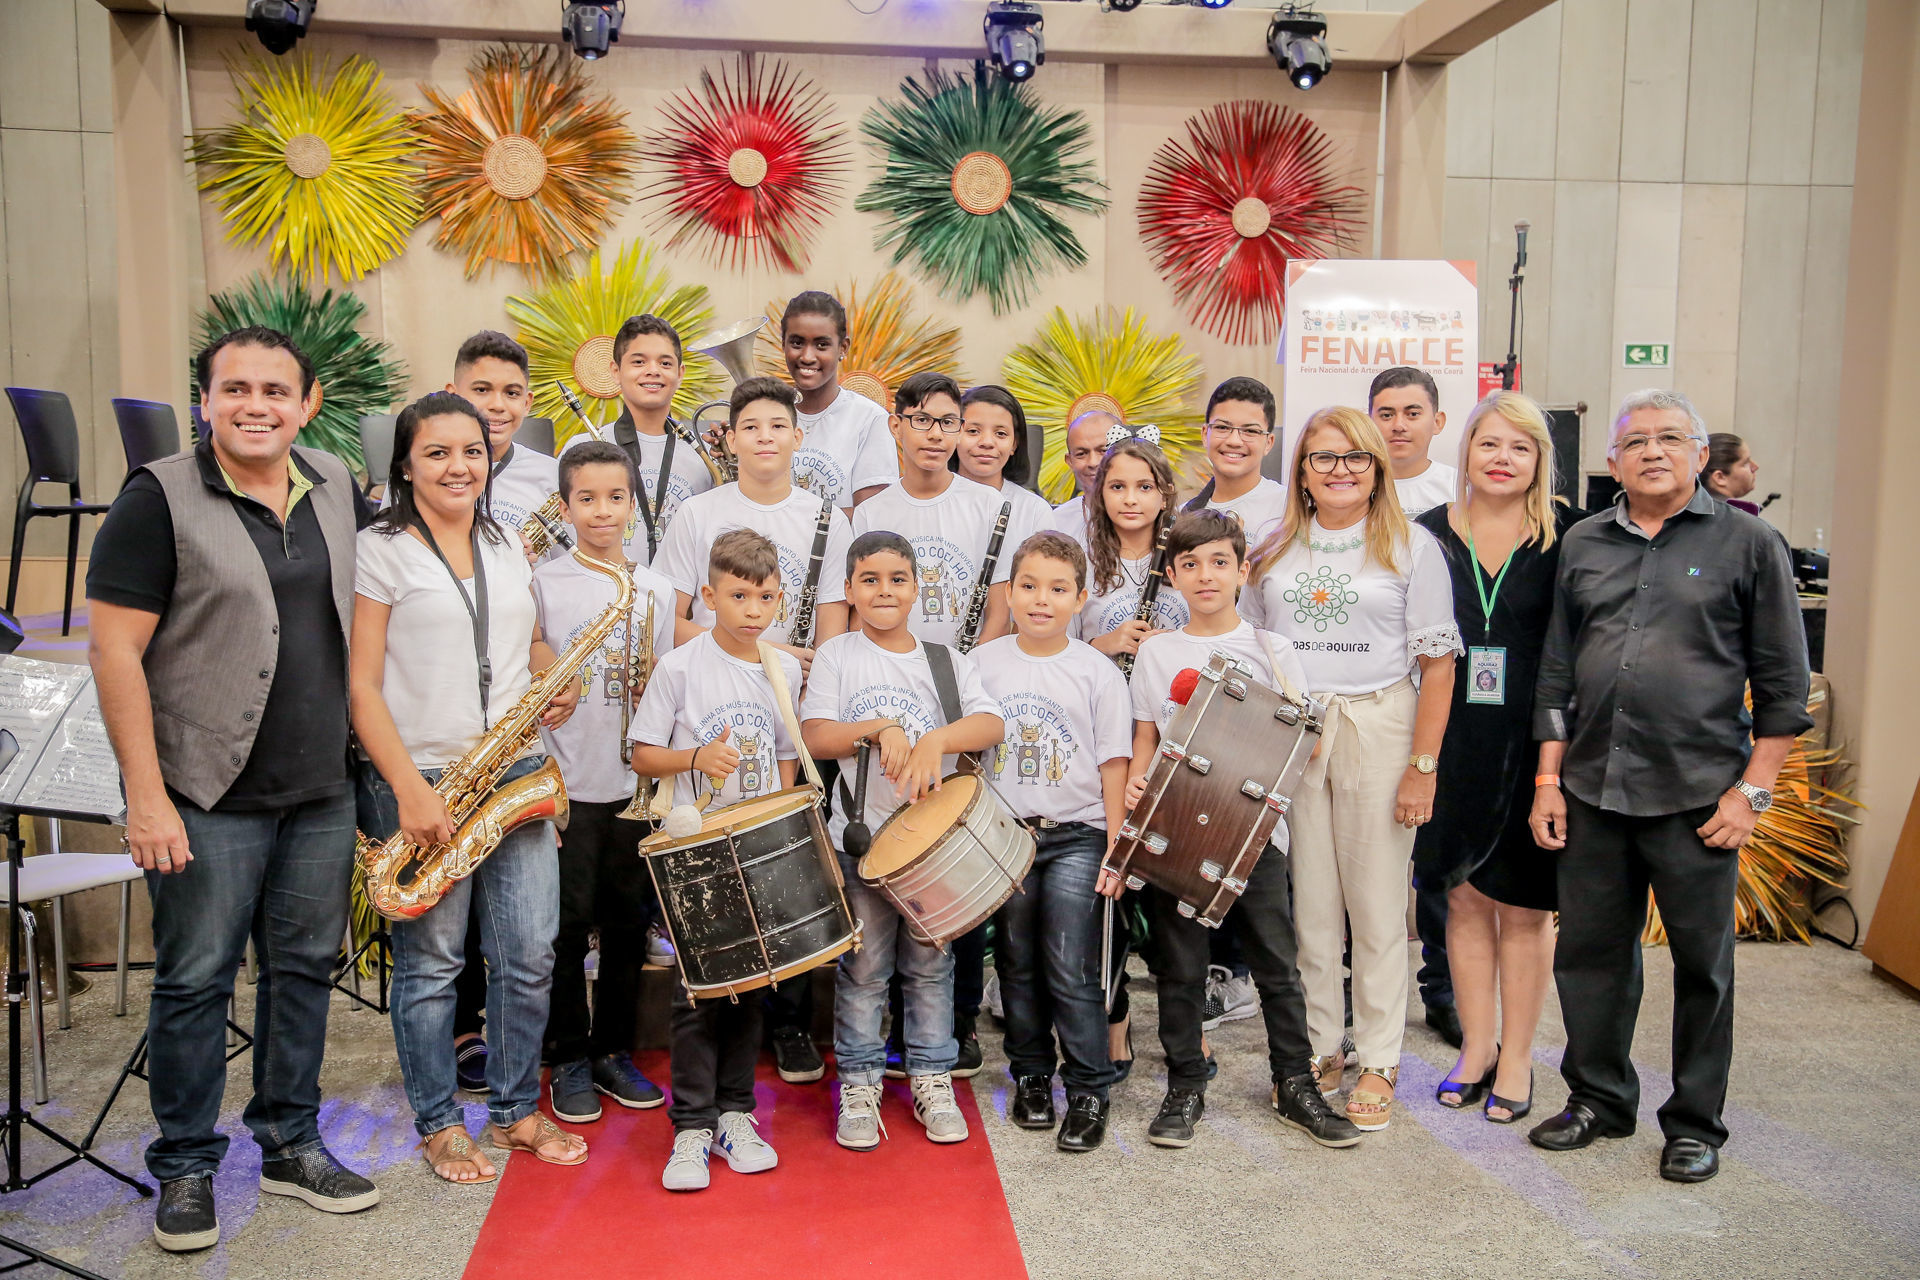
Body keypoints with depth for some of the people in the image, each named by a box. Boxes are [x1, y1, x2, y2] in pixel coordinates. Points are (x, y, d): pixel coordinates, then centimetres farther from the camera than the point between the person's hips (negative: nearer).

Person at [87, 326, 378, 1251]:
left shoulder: (336, 488, 7)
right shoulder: (160, 498, -9)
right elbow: (114, 651, -12)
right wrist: (145, 794, -17)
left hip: (322, 791, 5)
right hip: (210, 796, -5)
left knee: (305, 967, 13)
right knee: (196, 981, 5)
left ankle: (291, 1144, 28)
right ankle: (186, 1167, 21)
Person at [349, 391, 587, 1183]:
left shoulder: (509, 546, 13)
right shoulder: (380, 551, -4)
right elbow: (361, 684, -8)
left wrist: (559, 683, 1)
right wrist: (410, 791, -15)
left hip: (517, 775, 5)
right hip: (421, 782, -5)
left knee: (530, 956, 7)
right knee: (430, 963, 5)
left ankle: (517, 1110, 25)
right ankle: (438, 1125, 22)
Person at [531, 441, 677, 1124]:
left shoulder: (656, 589, 8)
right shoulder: (543, 583, -1)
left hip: (637, 781, 3)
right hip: (567, 781, -3)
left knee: (628, 921, 10)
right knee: (571, 923, 3)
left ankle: (613, 1050, 24)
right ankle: (569, 1060, 17)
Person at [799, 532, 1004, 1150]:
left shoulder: (945, 659, 7)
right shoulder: (836, 655, 3)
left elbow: (992, 724, -7)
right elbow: (815, 736, -7)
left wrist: (935, 738, -23)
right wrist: (880, 728, -20)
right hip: (862, 838, -2)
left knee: (931, 964, 10)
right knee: (863, 968, 5)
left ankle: (933, 1081, 23)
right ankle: (859, 1083, 19)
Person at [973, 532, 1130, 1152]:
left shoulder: (1098, 672, -2)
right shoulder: (981, 663, 3)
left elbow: (1113, 763, 0)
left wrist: (1116, 847, -4)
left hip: (1076, 837, -3)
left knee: (1071, 970, -5)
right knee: (1017, 964, 12)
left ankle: (1088, 1092, 8)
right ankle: (1031, 1077, 28)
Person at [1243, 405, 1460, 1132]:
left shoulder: (1412, 548, 1)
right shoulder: (1274, 550, 10)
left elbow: (1438, 662, -2)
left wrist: (1423, 765, -9)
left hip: (1377, 729, -3)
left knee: (1377, 903, 2)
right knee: (1307, 901, 7)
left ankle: (1378, 1063, 15)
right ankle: (1319, 1051, 21)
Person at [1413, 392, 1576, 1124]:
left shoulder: (1566, 540, -2)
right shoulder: (1428, 535, 4)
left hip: (1532, 746, -2)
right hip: (1450, 741, 2)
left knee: (1523, 905, 7)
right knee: (1464, 895, 11)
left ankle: (1516, 1058, 20)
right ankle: (1477, 1045, 25)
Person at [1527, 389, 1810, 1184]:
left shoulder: (1747, 544, 1)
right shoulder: (1583, 545, 11)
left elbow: (1783, 682, 0)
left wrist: (1754, 790, -6)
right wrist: (1548, 777, 8)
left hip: (1697, 794, -3)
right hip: (1592, 791, 4)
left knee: (1703, 963, 7)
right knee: (1590, 952, 11)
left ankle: (1696, 1123, 23)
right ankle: (1598, 1098, 29)